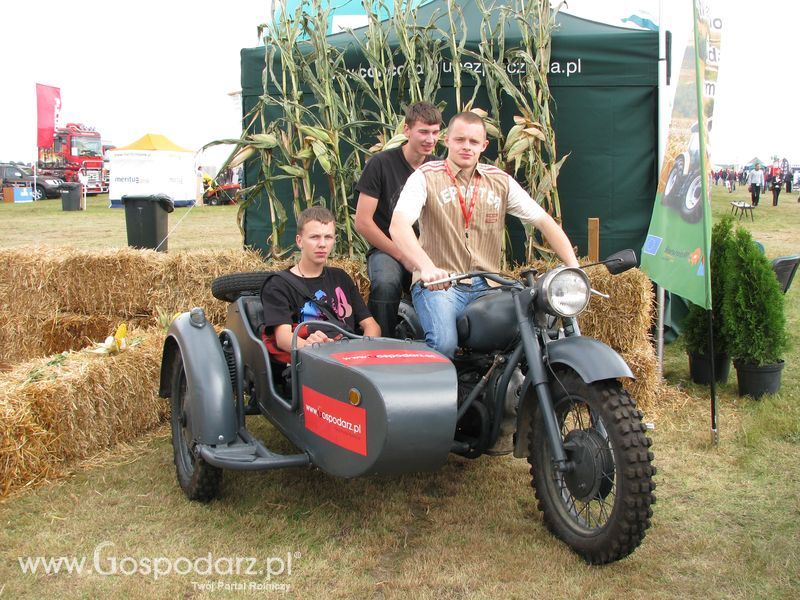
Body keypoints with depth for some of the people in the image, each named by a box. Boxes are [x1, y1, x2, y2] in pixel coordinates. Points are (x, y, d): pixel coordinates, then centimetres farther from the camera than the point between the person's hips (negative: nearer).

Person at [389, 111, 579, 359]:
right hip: (438, 284, -4)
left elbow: (544, 221, 10)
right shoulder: (426, 177, 0)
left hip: (486, 287, 4)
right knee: (444, 344, -31)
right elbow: (398, 225, -16)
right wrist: (426, 266, -34)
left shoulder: (501, 181, 12)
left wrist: (573, 266, -5)